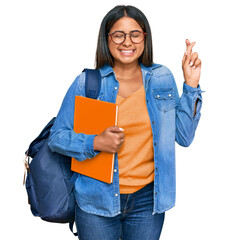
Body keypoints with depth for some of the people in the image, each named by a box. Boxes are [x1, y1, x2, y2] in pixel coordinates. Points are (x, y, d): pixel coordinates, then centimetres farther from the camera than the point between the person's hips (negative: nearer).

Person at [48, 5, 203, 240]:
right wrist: (96, 143, -20)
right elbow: (56, 137, -3)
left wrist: (191, 84, -5)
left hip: (148, 198, 2)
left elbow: (184, 136, 1)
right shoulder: (86, 83, -5)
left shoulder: (162, 79, 2)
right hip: (98, 201, -2)